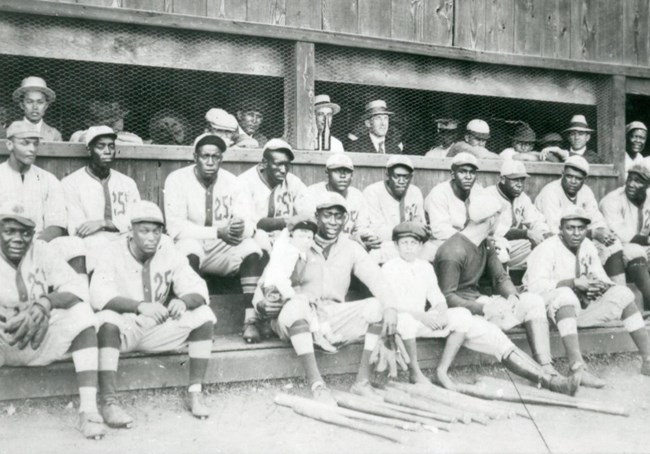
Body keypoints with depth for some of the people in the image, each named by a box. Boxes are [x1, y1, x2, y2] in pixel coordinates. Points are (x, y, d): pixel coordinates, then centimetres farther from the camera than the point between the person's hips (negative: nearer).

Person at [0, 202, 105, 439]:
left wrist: (47, 302, -31)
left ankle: (88, 409, -30)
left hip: (40, 339, 2)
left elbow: (77, 285, -11)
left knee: (80, 310, -24)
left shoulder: (42, 252, -1)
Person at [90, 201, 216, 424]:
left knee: (203, 315, -15)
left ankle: (194, 393, -13)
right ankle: (108, 402, -32)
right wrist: (140, 306, -41)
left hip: (158, 330, 4)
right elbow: (99, 296, -27)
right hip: (124, 329, -3)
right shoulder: (115, 252, -13)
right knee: (107, 319, -35)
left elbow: (198, 288, -7)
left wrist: (183, 301, -32)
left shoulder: (168, 251, -4)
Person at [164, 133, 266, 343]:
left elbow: (249, 224, -8)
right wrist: (217, 232, -28)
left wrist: (240, 228, -34)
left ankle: (250, 320, -26)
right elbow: (176, 228, -20)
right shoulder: (177, 180, -11)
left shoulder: (232, 182, -1)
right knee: (189, 246, -36)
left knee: (252, 248, -24)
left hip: (222, 250, 3)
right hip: (190, 248, -3)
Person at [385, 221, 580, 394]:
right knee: (405, 321, -42)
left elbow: (438, 298, 11)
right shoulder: (389, 268, -1)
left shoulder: (425, 268, 16)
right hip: (400, 320, -4)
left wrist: (440, 313, -13)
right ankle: (414, 371, -22)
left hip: (426, 319, 4)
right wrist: (421, 316, -24)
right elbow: (390, 302, -12)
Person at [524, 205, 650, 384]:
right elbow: (535, 286, -25)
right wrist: (574, 282, -29)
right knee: (565, 294, -38)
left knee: (623, 293, -8)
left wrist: (601, 286, -14)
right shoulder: (547, 249, -13)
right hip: (552, 308, -7)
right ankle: (577, 367, -46)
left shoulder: (588, 246, 8)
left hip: (582, 307, 7)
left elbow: (601, 277, 12)